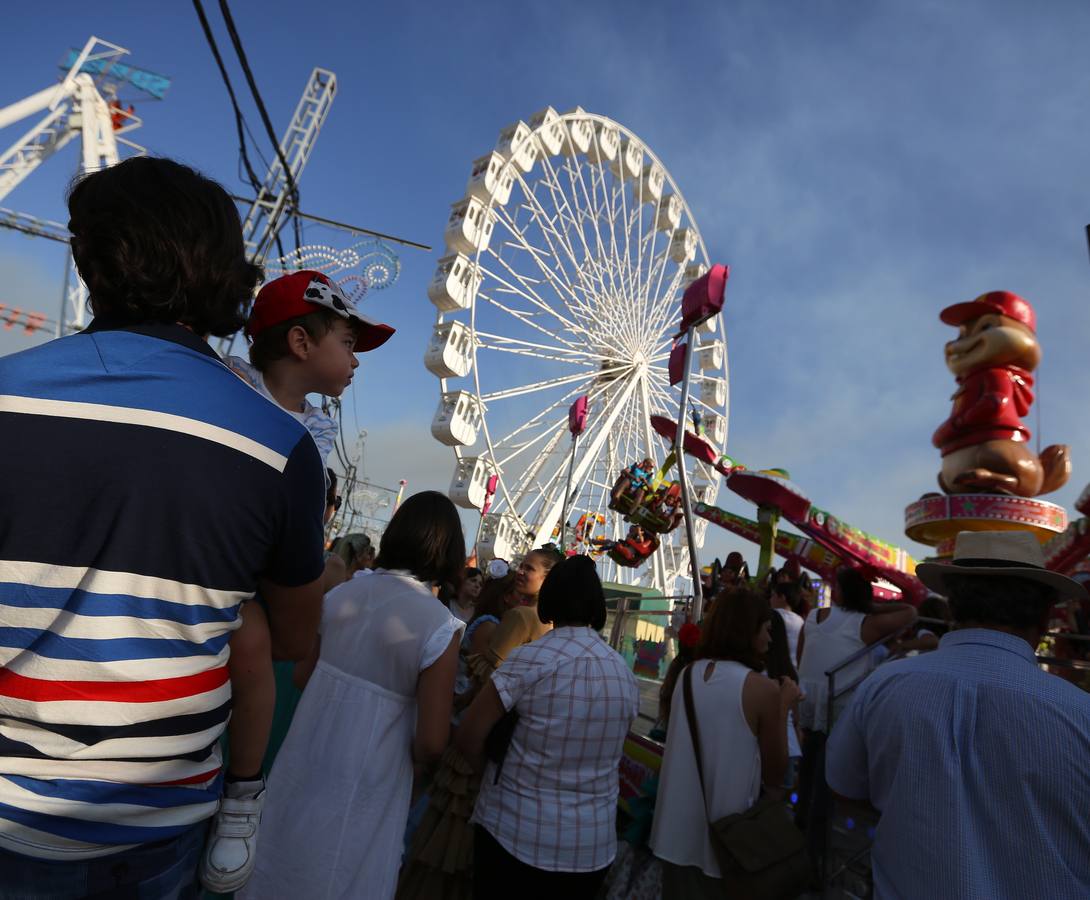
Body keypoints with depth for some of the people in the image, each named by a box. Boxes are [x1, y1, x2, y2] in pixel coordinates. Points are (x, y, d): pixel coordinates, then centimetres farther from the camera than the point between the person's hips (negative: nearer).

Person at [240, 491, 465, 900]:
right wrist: (411, 756, 2)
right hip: (362, 785, -4)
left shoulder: (341, 593, -7)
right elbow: (431, 743, -19)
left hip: (303, 759, 5)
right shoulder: (440, 625, -22)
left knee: (280, 866, 27)